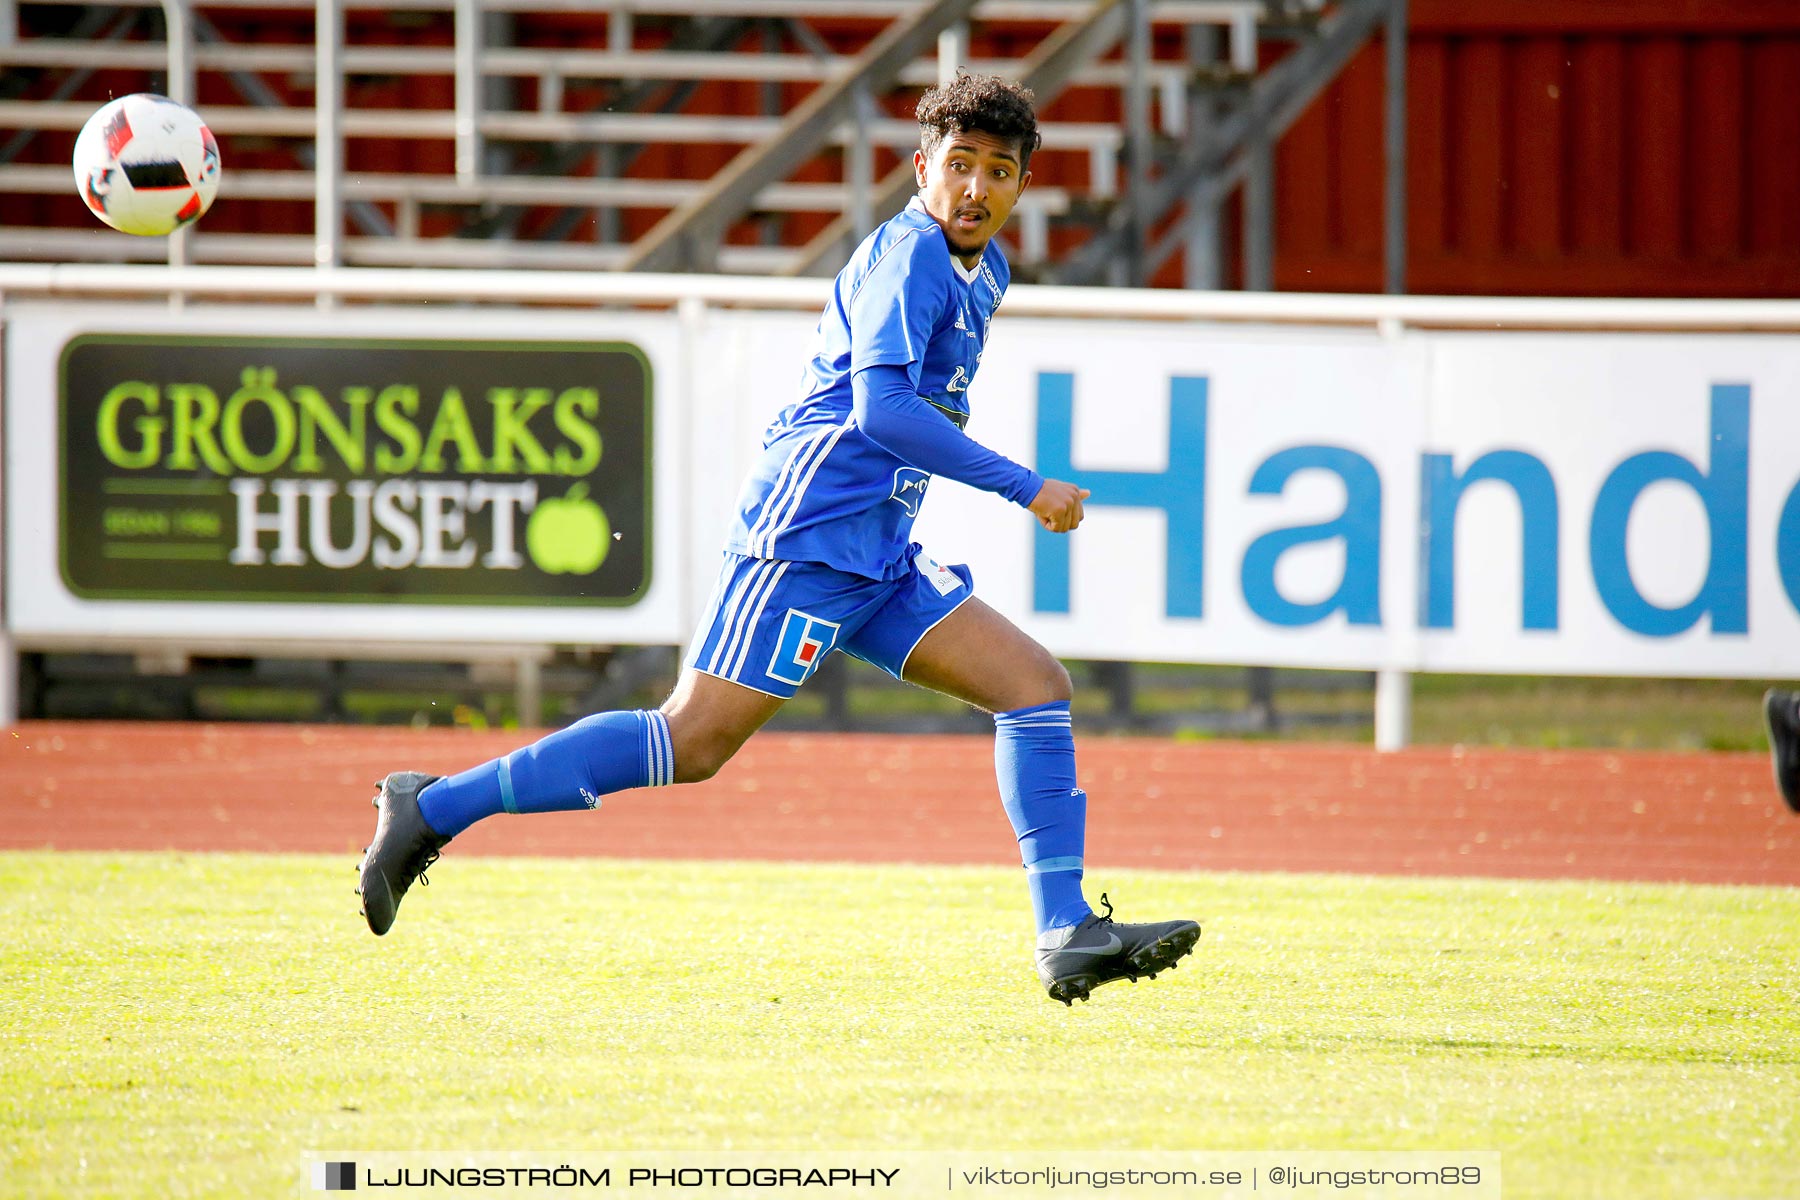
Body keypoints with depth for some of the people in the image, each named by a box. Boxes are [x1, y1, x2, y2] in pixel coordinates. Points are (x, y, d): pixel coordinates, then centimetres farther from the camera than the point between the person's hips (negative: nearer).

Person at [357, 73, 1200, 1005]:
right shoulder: (908, 255, -12)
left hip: (876, 560, 10)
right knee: (695, 741, -12)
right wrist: (1025, 489, -22)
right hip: (808, 535, -10)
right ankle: (433, 807, -6)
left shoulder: (982, 270, 18)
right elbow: (880, 406, -24)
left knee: (1034, 684, 0)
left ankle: (1066, 937, -4)